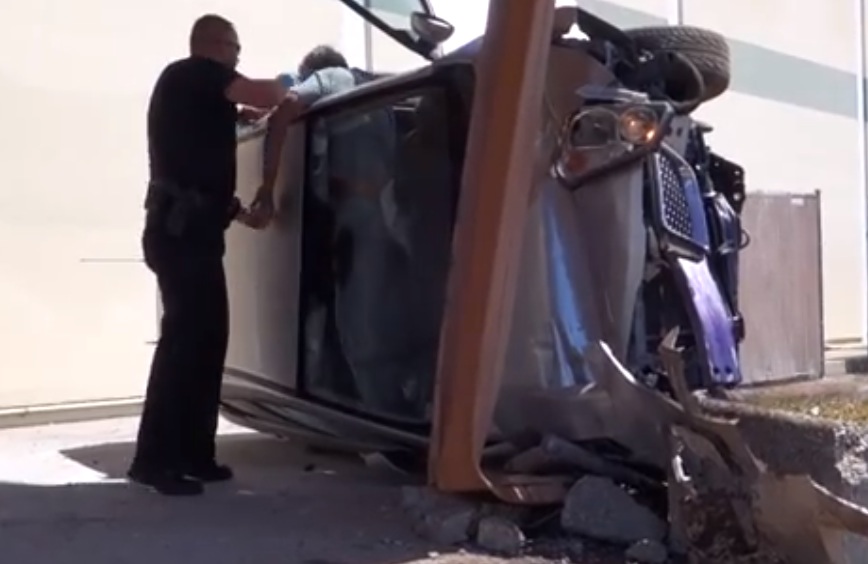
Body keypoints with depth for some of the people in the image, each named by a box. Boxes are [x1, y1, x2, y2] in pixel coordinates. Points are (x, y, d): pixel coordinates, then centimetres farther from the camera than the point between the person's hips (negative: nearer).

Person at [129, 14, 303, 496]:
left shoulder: (199, 97, 27)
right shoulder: (190, 74, 0)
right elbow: (264, 94, -14)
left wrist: (244, 214, 23)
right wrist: (288, 97, 7)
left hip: (192, 230, 10)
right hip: (180, 230, -10)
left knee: (206, 339, 7)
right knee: (184, 339, -13)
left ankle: (192, 455, 11)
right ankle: (154, 459, -12)